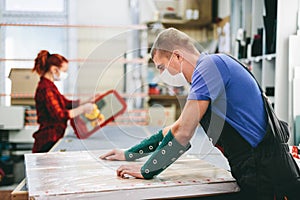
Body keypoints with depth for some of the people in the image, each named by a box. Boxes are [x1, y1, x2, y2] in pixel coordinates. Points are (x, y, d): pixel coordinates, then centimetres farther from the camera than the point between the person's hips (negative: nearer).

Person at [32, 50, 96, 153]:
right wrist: (83, 109, -17)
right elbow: (59, 115, -24)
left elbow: (66, 103, 19)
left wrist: (86, 101, 8)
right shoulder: (45, 88, -17)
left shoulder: (49, 86, 15)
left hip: (53, 140, 10)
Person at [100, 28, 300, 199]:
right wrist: (129, 154, 21)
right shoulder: (211, 69, 16)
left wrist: (146, 170, -8)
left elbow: (183, 133, -20)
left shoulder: (211, 64, -15)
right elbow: (177, 129, 22)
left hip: (264, 176, -9)